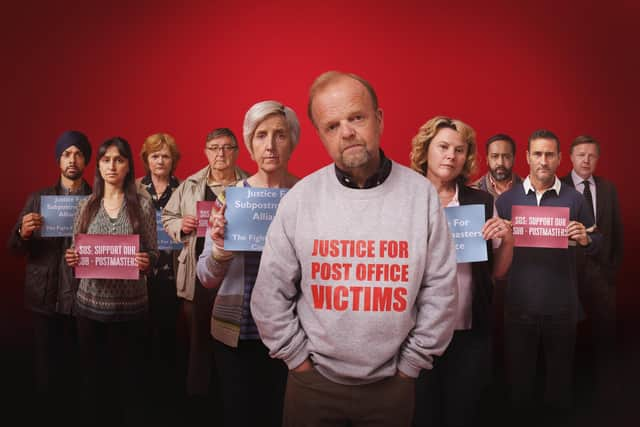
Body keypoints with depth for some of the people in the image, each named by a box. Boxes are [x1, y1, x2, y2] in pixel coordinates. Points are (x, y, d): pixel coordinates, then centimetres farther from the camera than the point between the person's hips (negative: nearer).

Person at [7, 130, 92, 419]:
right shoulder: (37, 198, 8)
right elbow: (15, 249, 4)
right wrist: (23, 233, -16)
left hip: (83, 297, -1)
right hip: (45, 297, 1)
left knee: (79, 366, 4)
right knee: (46, 367, 6)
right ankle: (46, 414, 26)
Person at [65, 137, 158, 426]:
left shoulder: (143, 205, -2)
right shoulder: (86, 205, 6)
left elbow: (153, 254, 0)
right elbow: (75, 252, 10)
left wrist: (146, 262, -21)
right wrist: (72, 259, -12)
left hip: (130, 304, -2)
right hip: (90, 303, 2)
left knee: (128, 374, 6)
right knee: (94, 373, 10)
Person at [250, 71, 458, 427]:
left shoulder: (421, 193, -8)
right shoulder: (300, 198, -8)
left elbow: (440, 290, -4)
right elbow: (271, 293, -2)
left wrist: (412, 363, -2)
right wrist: (298, 357, -2)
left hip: (392, 383, 0)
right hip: (313, 380, 0)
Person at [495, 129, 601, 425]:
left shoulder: (574, 199, 1)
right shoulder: (506, 199, 1)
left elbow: (597, 243, 6)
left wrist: (585, 239, -16)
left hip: (561, 306, 0)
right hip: (519, 304, 0)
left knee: (560, 376, 15)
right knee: (518, 376, 13)